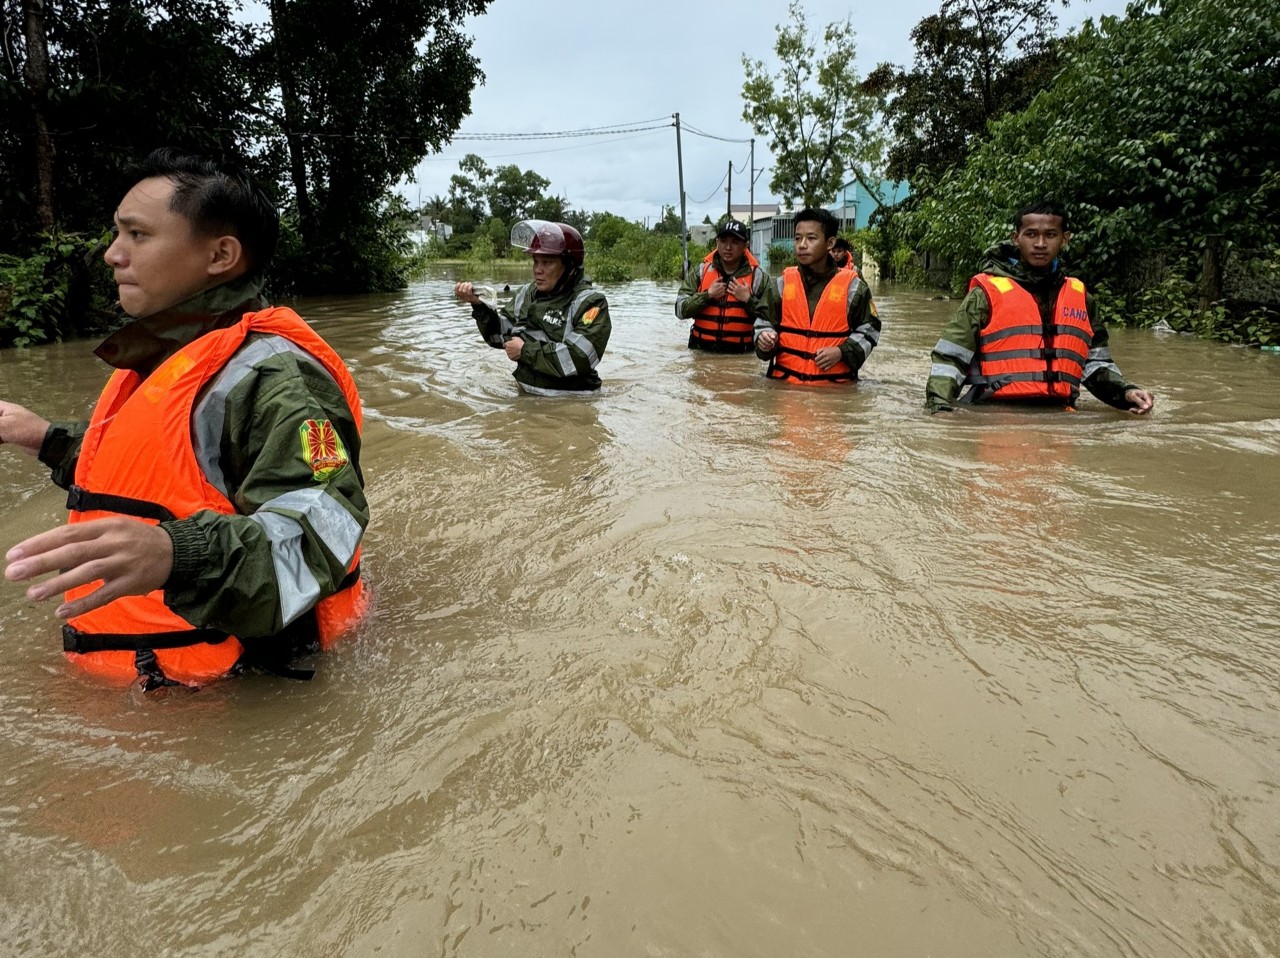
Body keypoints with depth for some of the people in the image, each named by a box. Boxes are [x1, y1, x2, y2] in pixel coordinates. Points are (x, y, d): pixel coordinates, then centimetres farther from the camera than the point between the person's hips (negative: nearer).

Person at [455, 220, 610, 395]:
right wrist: (478, 304, -4)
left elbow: (580, 358, -22)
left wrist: (526, 350, -15)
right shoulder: (527, 293, 9)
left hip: (571, 403, -5)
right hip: (526, 396, 6)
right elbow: (502, 335, 13)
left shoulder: (590, 302, -11)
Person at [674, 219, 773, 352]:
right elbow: (681, 309, -4)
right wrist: (707, 295, -15)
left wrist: (748, 300, -18)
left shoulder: (758, 276, -3)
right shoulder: (700, 271, 2)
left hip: (741, 356, -1)